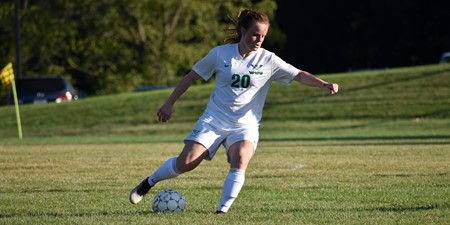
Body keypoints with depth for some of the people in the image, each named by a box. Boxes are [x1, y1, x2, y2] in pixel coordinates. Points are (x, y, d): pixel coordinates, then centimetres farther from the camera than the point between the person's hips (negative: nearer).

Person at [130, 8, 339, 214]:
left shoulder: (268, 60, -3)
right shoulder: (220, 53, -3)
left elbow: (299, 75, -9)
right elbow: (192, 76, 7)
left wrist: (324, 84, -27)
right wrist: (169, 103, 9)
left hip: (245, 125, 0)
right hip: (213, 120, 0)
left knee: (240, 161, -31)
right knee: (185, 163, -12)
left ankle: (223, 210, -25)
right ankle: (149, 182, 15)